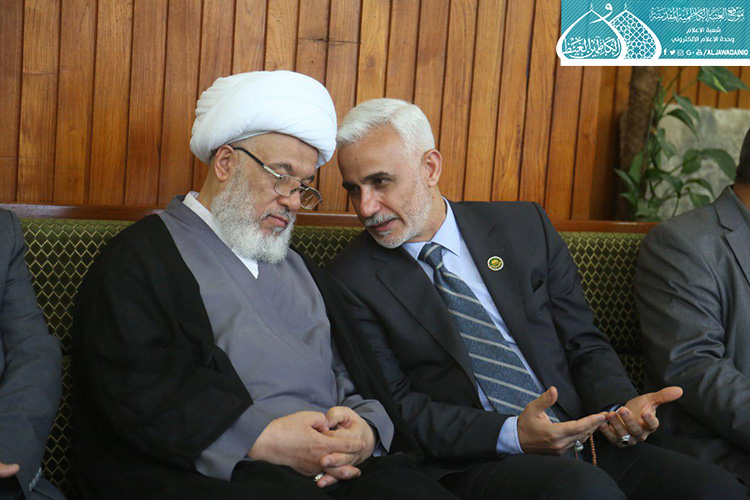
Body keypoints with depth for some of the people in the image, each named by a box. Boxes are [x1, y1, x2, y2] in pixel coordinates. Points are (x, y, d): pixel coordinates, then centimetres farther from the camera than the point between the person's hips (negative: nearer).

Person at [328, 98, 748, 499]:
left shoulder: (525, 227, 11)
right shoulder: (353, 280, 2)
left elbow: (585, 345, 15)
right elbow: (394, 407, -3)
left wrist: (621, 406, -7)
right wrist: (508, 434, -17)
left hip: (582, 442, 4)